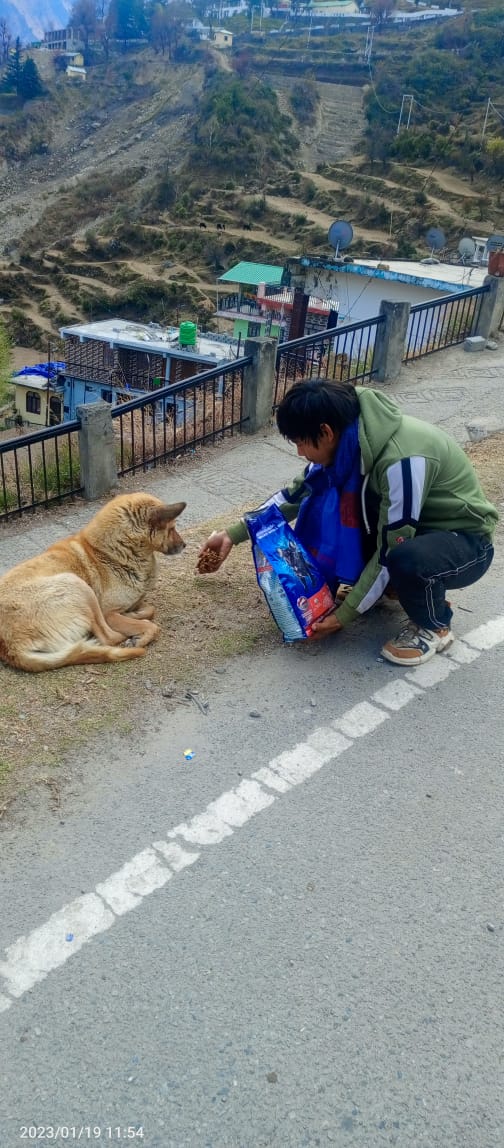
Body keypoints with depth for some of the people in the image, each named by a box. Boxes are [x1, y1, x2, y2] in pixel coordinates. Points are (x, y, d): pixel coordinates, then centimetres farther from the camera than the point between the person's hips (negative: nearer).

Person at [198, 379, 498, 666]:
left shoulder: (401, 460, -35)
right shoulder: (348, 437, -10)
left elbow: (391, 552, -29)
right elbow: (297, 493, 3)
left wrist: (344, 615, -22)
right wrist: (233, 534, 3)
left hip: (466, 541, -7)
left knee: (406, 559, -40)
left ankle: (434, 625, -7)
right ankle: (385, 584, 9)